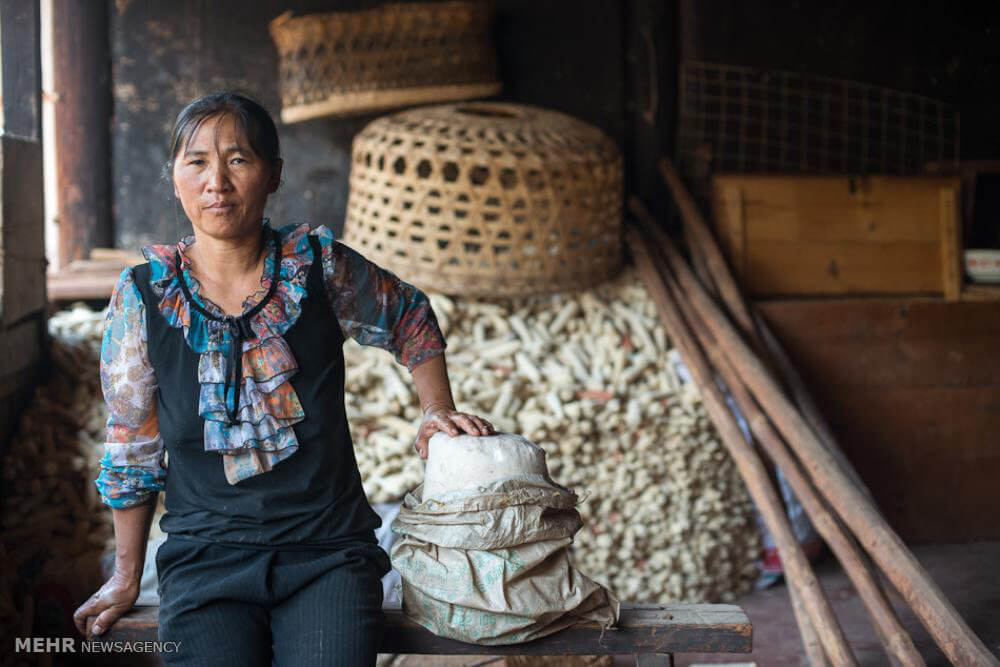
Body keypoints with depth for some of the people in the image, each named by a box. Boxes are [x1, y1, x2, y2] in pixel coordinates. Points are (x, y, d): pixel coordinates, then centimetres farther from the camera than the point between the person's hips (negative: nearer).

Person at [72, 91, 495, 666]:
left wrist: (438, 409, 9)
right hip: (206, 555, 1)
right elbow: (133, 448, 8)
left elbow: (410, 319, 18)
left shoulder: (320, 265, -3)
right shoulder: (143, 295, -3)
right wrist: (127, 577, 14)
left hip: (328, 552, 0)